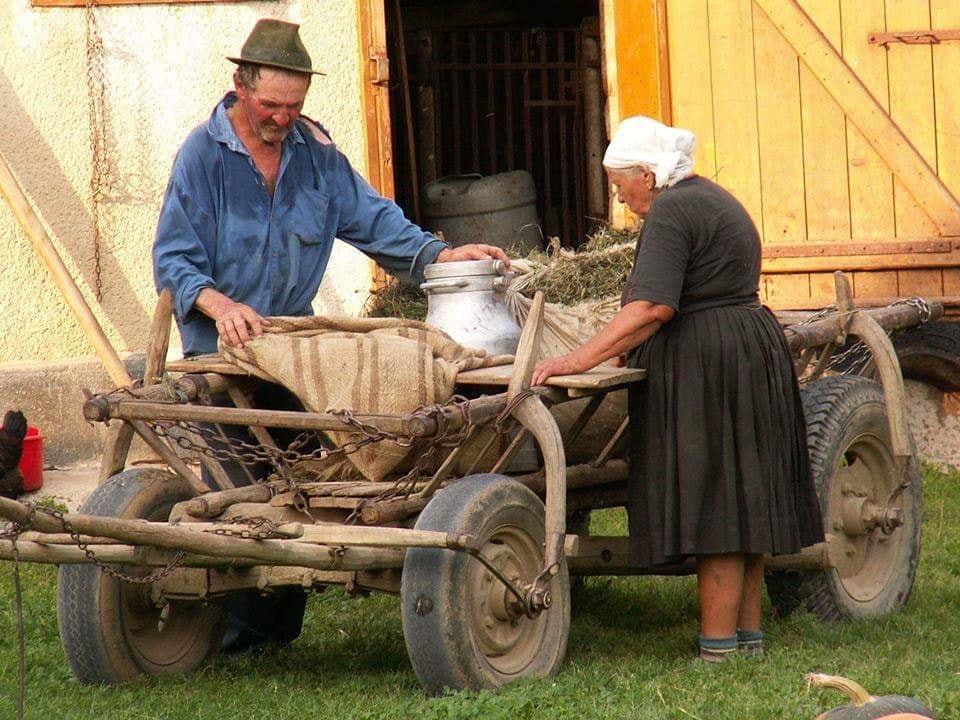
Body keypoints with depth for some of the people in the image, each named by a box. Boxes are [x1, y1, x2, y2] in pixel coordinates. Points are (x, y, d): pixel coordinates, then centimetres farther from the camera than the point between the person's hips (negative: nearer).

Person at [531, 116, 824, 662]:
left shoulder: (671, 212, -13)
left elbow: (653, 306, -23)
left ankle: (720, 648, -9)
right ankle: (750, 633, 15)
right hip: (753, 352, 10)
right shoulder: (715, 199, 19)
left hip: (701, 370, -10)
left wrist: (582, 359, -23)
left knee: (711, 505, -9)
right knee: (741, 502, 12)